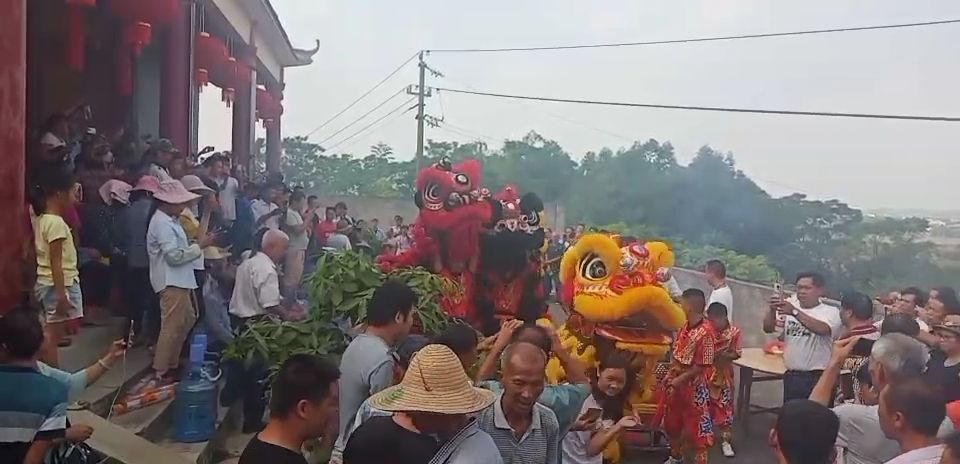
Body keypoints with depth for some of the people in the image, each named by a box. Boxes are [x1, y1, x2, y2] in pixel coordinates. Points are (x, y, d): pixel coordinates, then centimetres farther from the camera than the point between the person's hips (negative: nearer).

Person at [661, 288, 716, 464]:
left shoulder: (706, 332, -23)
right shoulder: (685, 327, 3)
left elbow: (702, 366, -22)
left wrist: (680, 379, -20)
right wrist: (669, 375, 4)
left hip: (694, 386, -9)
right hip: (676, 383, 9)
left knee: (695, 427, 3)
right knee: (672, 424, 22)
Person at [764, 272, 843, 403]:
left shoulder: (831, 312, -3)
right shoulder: (789, 306, 8)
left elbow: (821, 329, -24)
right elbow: (768, 328, -2)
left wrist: (794, 312, -34)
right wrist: (773, 310, -20)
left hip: (818, 377, -4)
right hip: (791, 376, 4)